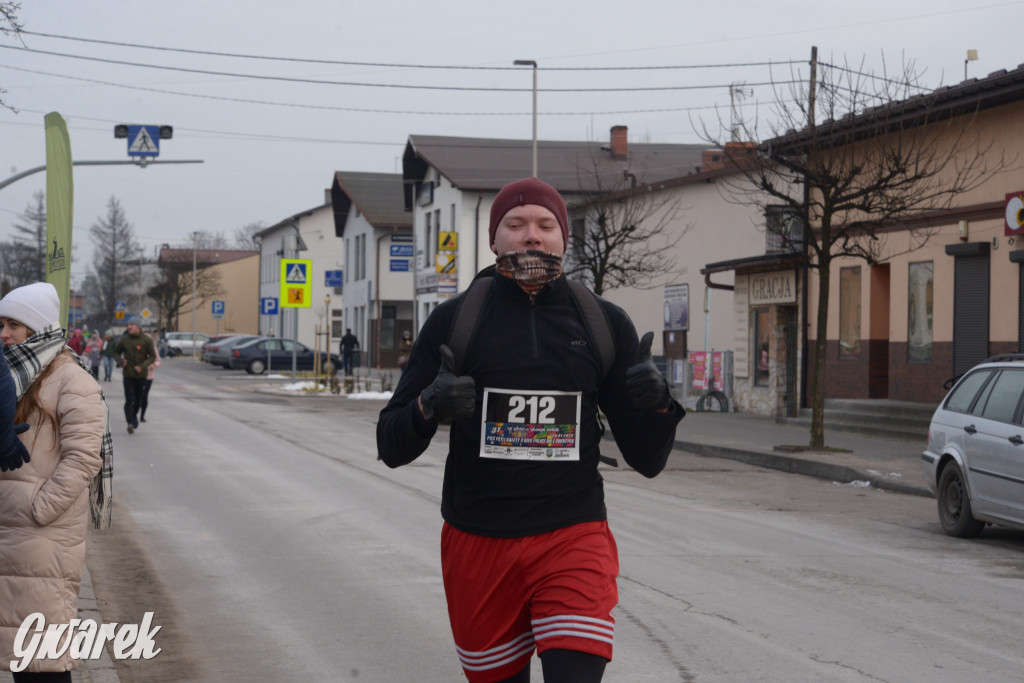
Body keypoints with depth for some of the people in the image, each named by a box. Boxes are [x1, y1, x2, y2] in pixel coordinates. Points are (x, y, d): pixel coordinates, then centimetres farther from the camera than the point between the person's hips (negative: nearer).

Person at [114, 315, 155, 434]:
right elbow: (116, 352, 15)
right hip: (128, 374, 0)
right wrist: (121, 360, -7)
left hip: (141, 375, 0)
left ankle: (134, 415, 35)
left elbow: (152, 356, -2)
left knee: (139, 400, 10)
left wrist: (142, 366, -16)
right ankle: (130, 423, -15)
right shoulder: (125, 339, 2)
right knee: (129, 400, -11)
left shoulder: (146, 340, -4)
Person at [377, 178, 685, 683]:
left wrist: (657, 404, -15)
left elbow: (646, 460, 7)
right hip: (477, 543, 1)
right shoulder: (454, 320, 3)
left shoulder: (604, 324, 6)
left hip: (573, 540, 0)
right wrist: (428, 407, -20)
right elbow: (391, 448, 2)